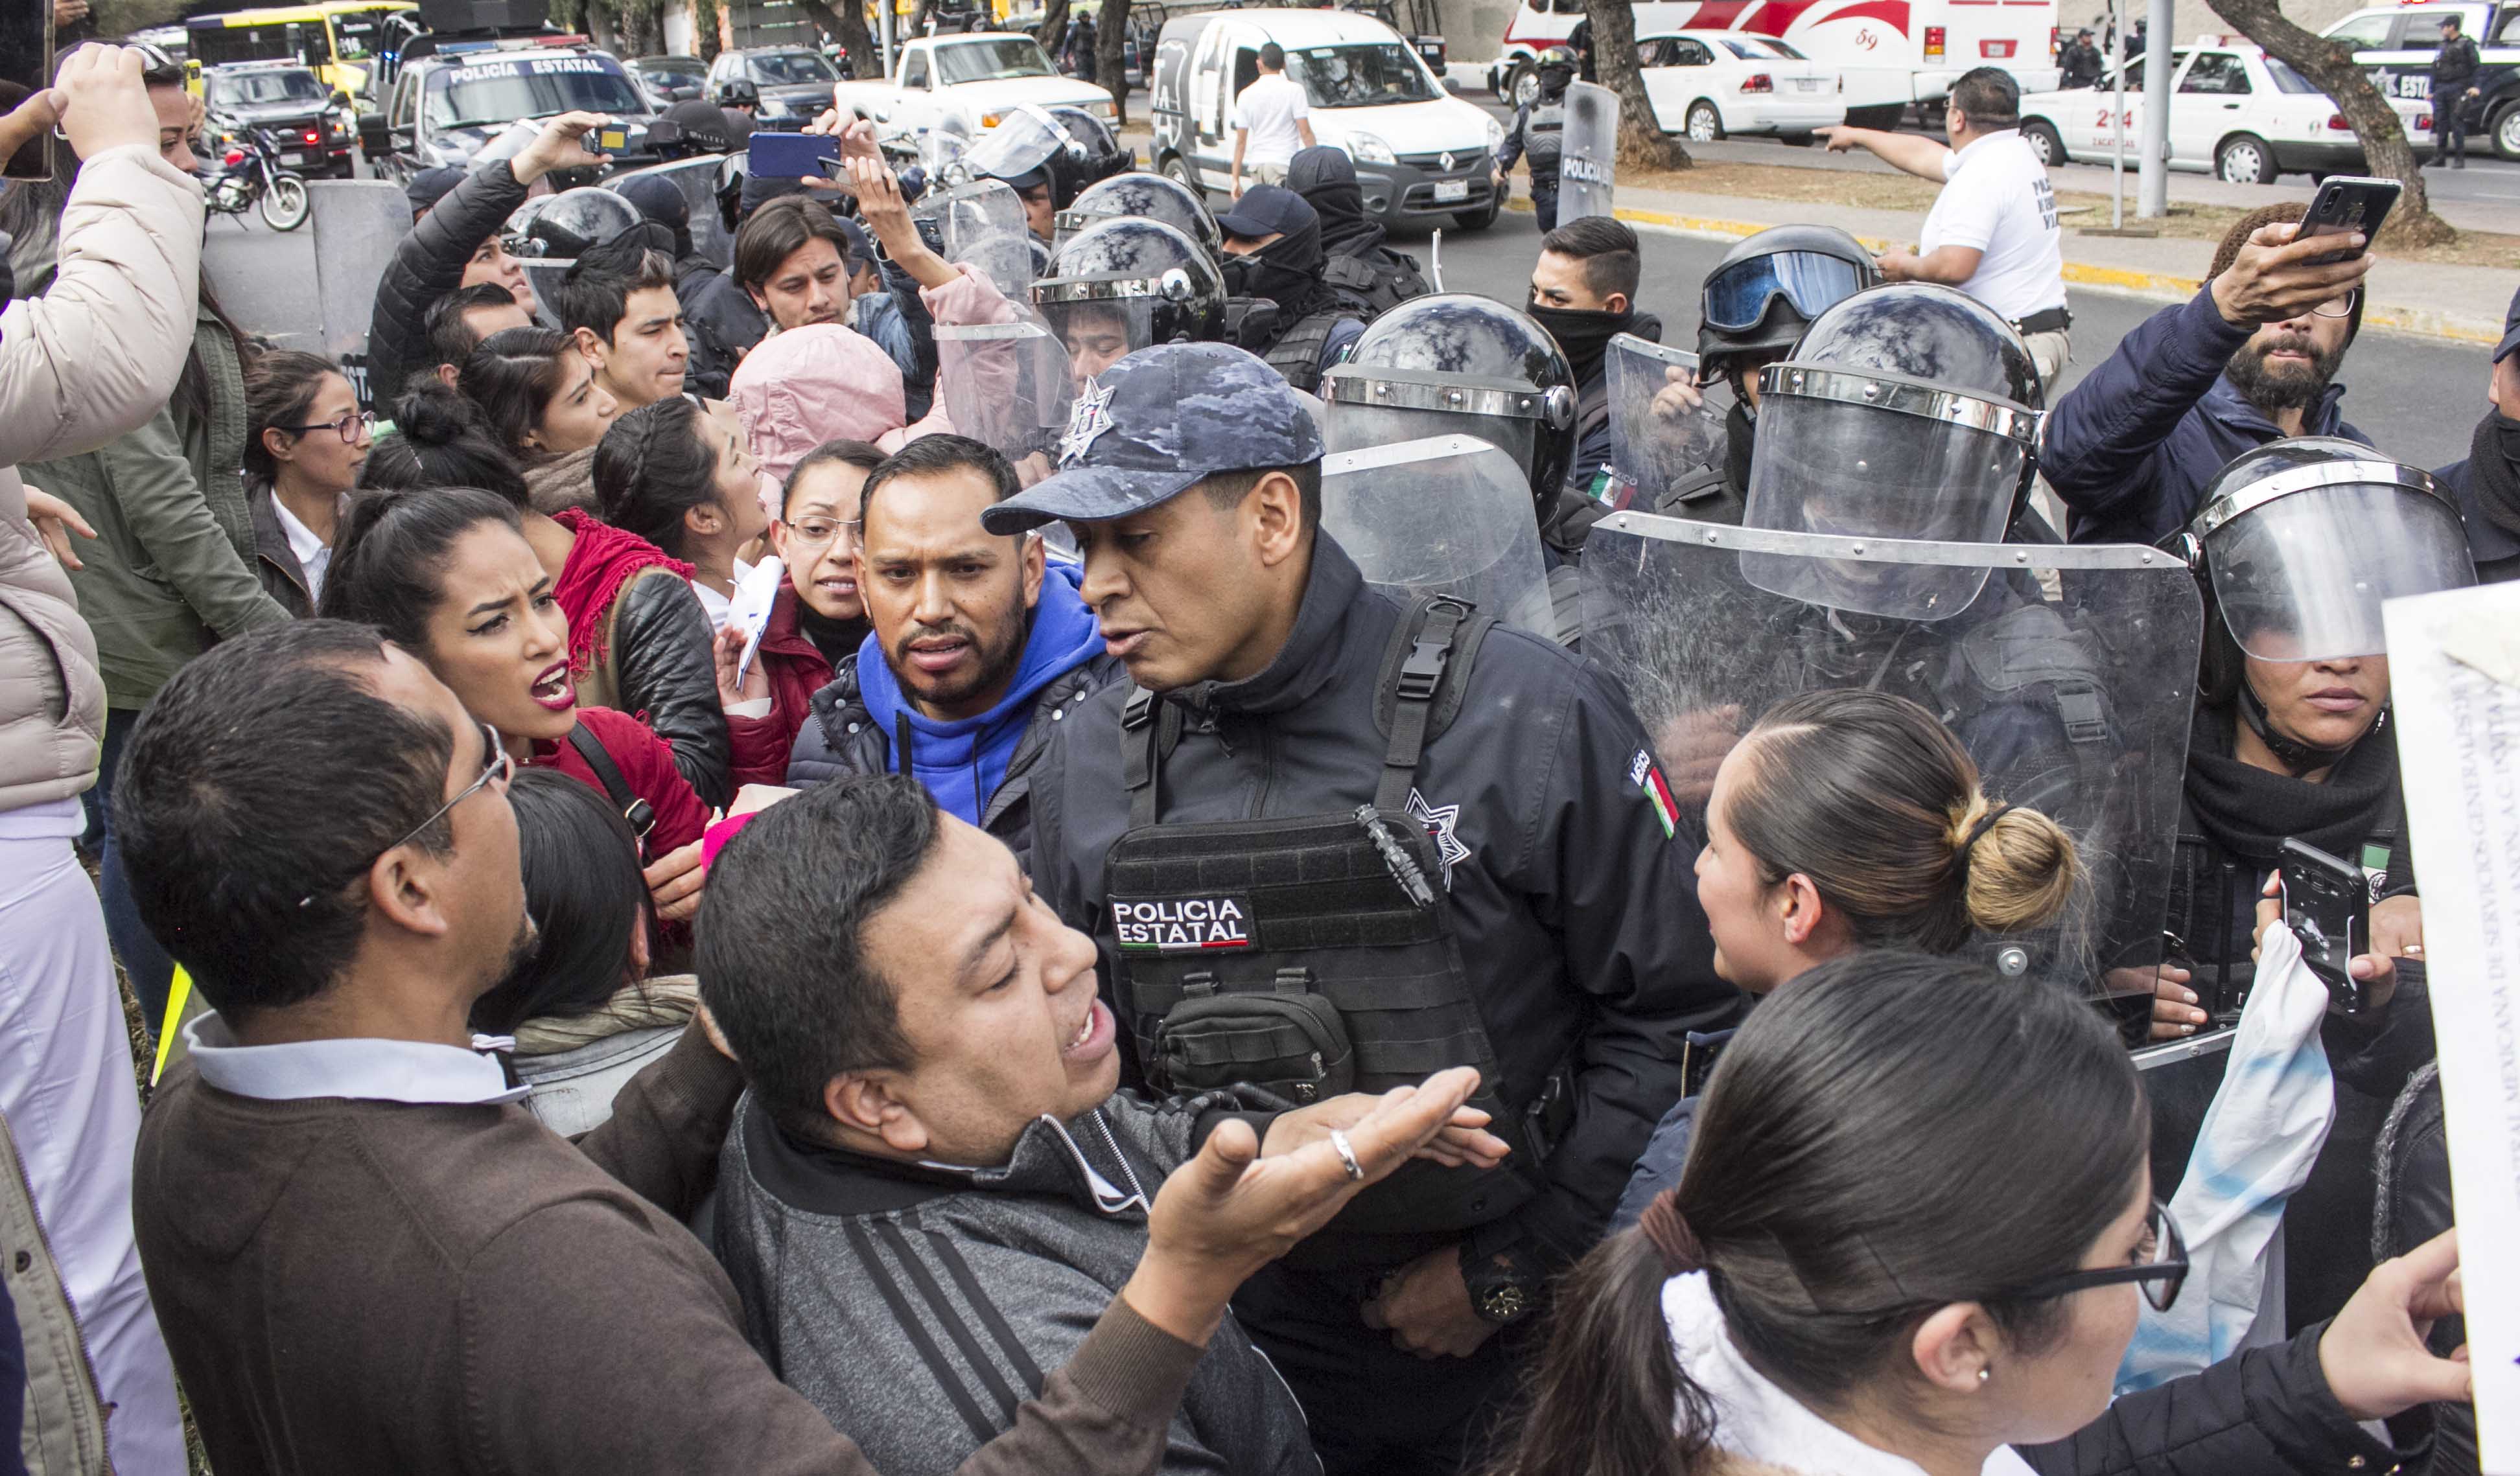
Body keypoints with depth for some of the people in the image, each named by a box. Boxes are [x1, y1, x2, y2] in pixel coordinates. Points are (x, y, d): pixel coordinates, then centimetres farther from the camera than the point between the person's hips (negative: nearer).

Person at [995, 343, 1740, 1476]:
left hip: (1516, 1336, -3)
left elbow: (1674, 1005, -11)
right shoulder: (1088, 765, -4)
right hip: (1244, 1330, 3)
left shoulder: (1527, 717, -16)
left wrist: (1514, 1264, -11)